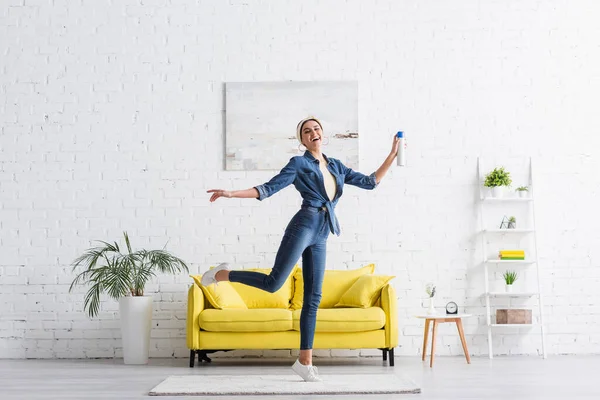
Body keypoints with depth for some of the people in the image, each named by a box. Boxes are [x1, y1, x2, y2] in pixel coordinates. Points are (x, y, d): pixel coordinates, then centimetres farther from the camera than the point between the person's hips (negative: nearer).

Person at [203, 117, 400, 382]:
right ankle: (221, 275, 8)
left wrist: (392, 155, 17)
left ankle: (305, 361, 7)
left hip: (320, 237, 5)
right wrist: (232, 193, -11)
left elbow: (370, 182, 21)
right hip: (303, 226, -5)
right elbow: (268, 188, -1)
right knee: (273, 283, -15)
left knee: (313, 298, 3)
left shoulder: (336, 166, 21)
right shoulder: (299, 164, 4)